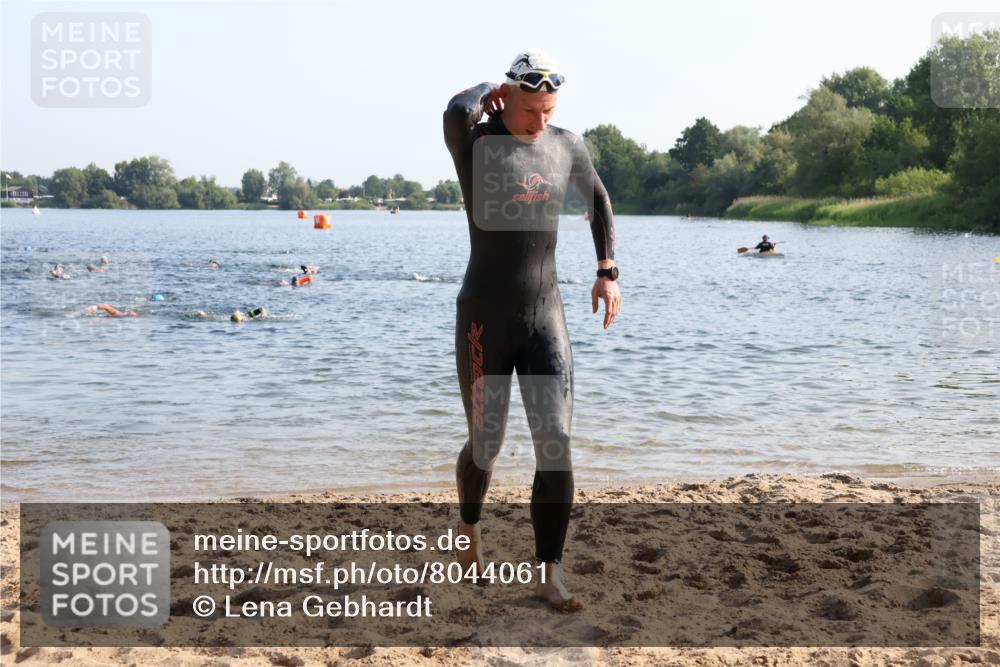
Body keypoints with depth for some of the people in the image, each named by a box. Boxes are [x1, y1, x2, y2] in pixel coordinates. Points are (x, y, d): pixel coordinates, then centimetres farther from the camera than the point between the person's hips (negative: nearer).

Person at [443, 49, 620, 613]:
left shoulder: (567, 146, 5)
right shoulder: (476, 143, -10)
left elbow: (599, 200, 22)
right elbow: (457, 112, -36)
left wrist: (608, 271, 14)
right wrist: (491, 91, -13)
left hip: (546, 316, 3)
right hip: (485, 318, -3)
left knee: (557, 446, -7)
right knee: (486, 447, 9)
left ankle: (551, 577, 1)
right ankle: (471, 535, 41)